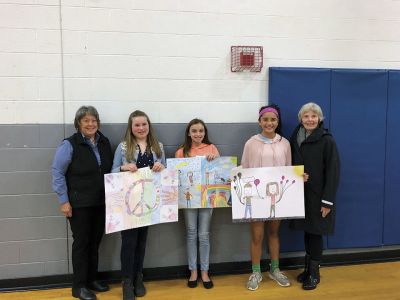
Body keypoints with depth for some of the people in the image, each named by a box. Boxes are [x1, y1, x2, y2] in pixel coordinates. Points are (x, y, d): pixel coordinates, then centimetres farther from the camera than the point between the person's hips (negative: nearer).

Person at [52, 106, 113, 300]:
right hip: (79, 203, -5)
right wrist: (63, 201, -13)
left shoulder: (105, 142, 6)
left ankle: (92, 279, 31)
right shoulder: (69, 145, -11)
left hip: (101, 202, 5)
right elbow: (58, 173, -10)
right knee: (81, 242, 3)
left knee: (95, 241, 15)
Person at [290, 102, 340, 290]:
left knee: (315, 232, 4)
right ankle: (308, 268, 29)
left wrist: (327, 201, -14)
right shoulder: (295, 138, 4)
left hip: (318, 195, -4)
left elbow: (333, 172, -12)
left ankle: (314, 273, 20)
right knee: (306, 232, 14)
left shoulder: (327, 141, -11)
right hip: (300, 194, 4)